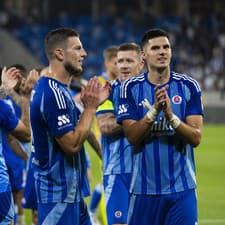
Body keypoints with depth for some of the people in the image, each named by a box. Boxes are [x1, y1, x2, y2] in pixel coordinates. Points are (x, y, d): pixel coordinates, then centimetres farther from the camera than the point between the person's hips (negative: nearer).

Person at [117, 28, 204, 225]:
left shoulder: (189, 87, 1)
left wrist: (172, 117, -22)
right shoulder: (131, 88, 0)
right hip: (145, 186, 0)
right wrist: (154, 110, -22)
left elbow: (196, 138, -5)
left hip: (181, 187, 0)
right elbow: (132, 136, -8)